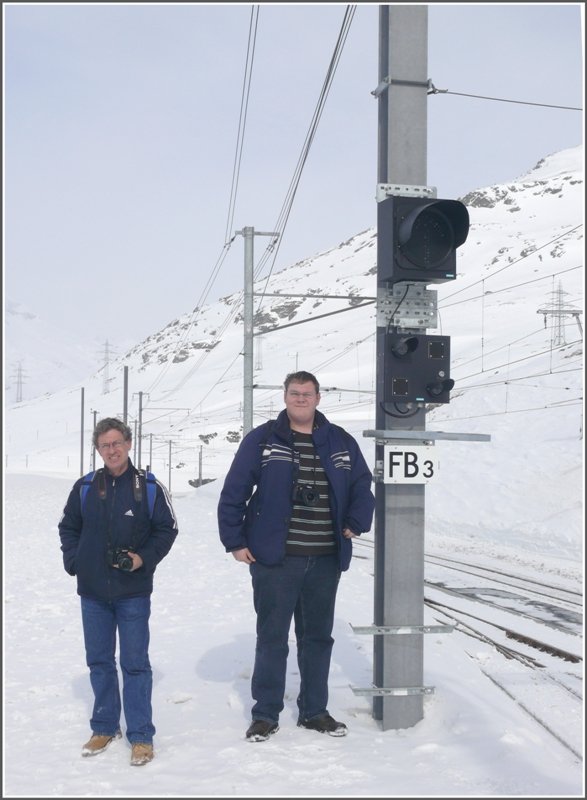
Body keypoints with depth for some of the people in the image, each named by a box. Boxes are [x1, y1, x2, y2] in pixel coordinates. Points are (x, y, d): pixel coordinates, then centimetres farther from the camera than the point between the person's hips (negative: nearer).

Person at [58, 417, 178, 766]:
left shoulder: (149, 487, -6)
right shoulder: (85, 487, 1)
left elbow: (167, 528, 1)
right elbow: (68, 527, 14)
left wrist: (144, 558, -11)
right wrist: (73, 560, 1)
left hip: (133, 593, -3)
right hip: (93, 593, 3)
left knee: (135, 663, 1)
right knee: (99, 661, 13)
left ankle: (141, 735, 11)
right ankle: (105, 727, 28)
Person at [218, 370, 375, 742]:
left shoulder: (340, 441, 7)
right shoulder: (262, 439, -2)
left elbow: (363, 486, 16)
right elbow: (233, 493, -3)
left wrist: (355, 525, 2)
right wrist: (235, 541, -6)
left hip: (326, 561, 4)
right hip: (274, 558, -3)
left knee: (318, 637, 13)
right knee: (271, 637, 4)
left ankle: (315, 711, 26)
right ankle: (266, 714, 15)